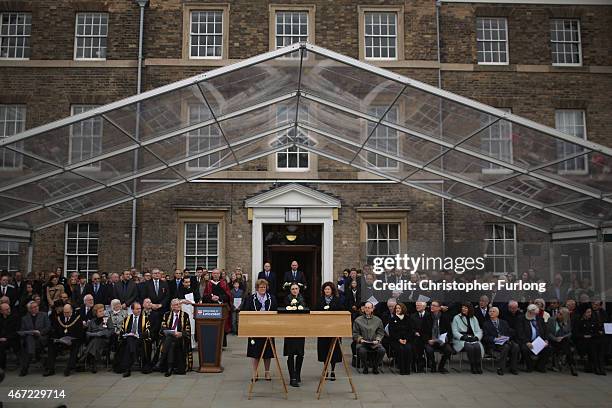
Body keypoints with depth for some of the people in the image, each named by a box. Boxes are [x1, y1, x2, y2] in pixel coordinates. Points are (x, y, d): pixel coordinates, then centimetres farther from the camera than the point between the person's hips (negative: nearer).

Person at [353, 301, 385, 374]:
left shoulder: (378, 320, 14)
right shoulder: (358, 320, 10)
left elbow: (381, 332, 12)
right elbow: (355, 333, 9)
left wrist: (377, 340, -6)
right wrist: (360, 339, -8)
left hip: (374, 343, 1)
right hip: (362, 343, -1)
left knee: (382, 350, -28)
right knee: (362, 351, -35)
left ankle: (375, 367, -3)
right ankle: (365, 367, -6)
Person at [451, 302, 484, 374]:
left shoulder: (474, 319, 17)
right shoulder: (456, 318, 7)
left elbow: (479, 331, 10)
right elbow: (455, 332, -1)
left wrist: (476, 337, -11)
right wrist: (463, 337, -17)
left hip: (472, 339, 3)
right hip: (460, 340, -3)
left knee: (477, 346, -31)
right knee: (470, 347, -34)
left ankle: (478, 366, -21)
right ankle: (472, 367, -23)